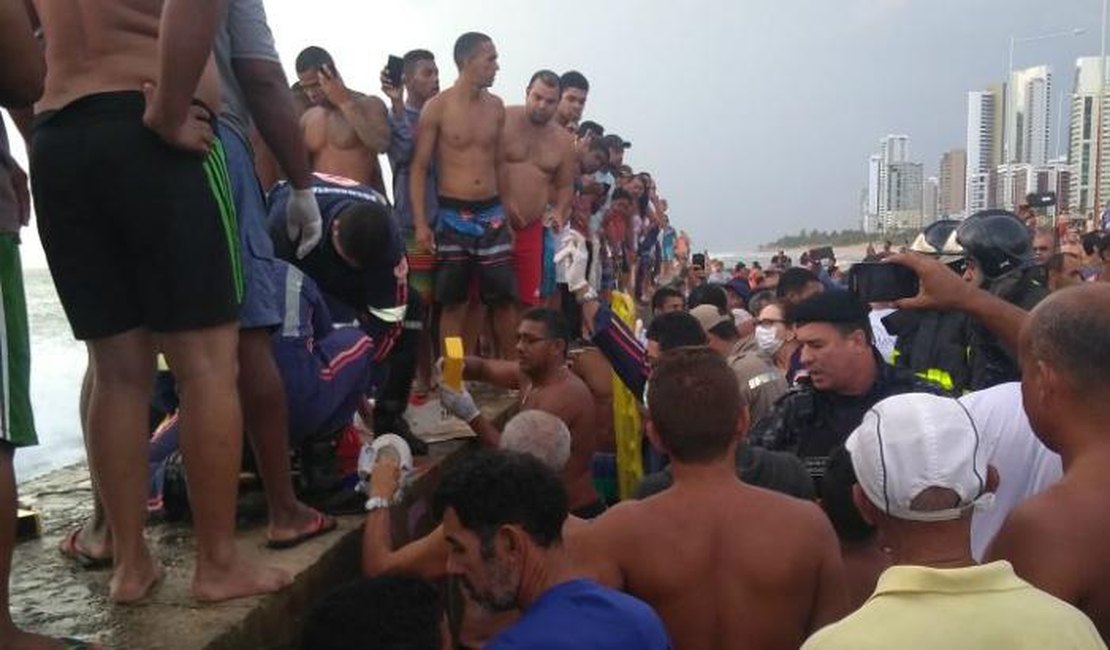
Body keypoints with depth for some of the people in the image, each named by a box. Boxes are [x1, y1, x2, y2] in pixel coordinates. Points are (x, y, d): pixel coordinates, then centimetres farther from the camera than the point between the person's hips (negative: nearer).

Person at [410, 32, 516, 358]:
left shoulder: (496, 106, 8)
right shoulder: (437, 107, -5)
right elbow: (419, 167, -4)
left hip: (492, 213, 4)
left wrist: (508, 215, 14)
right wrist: (420, 222, -12)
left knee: (504, 297, 5)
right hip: (452, 215, -3)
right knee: (453, 302, 3)